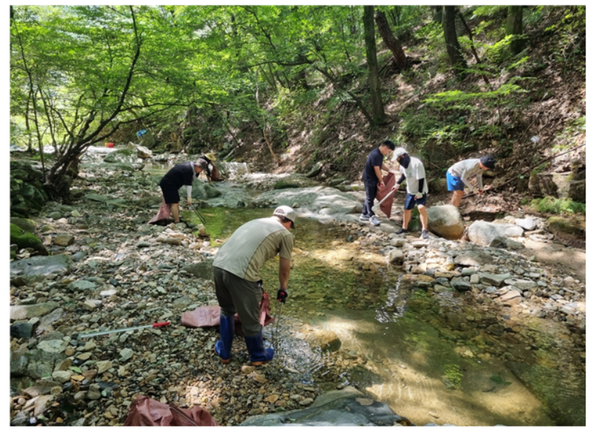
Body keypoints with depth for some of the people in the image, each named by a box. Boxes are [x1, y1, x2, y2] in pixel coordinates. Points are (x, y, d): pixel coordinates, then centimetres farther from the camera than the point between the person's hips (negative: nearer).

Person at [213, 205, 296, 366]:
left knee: (226, 311, 30)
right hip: (240, 274, -7)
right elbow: (284, 269, 15)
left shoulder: (255, 222, 29)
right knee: (250, 320, 17)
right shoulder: (285, 234, 9)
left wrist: (257, 285, 48)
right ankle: (258, 356, 39)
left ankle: (224, 352, 45)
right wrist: (283, 289, 35)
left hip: (218, 266, 7)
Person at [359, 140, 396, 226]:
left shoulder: (380, 154, 4)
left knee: (370, 197, 15)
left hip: (374, 178, 10)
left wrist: (389, 170, 12)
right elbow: (377, 170, -22)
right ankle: (371, 216, 10)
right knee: (370, 198, 0)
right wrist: (381, 181, -14)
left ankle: (364, 215, 24)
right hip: (369, 178, -10)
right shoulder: (375, 155, -27)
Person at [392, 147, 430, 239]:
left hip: (420, 191, -7)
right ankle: (404, 228, 28)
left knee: (421, 207, -24)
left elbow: (421, 179, -24)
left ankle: (424, 230, -17)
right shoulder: (403, 164, -3)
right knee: (407, 209, 12)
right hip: (410, 191, 7)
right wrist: (398, 184, 15)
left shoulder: (416, 163, -27)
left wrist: (420, 192, -23)